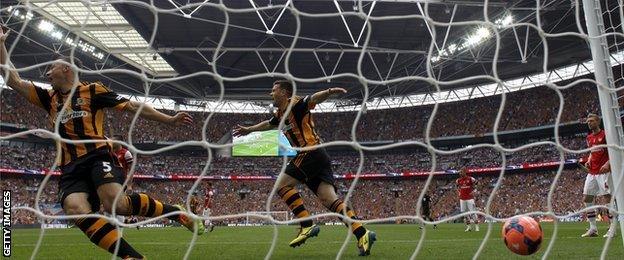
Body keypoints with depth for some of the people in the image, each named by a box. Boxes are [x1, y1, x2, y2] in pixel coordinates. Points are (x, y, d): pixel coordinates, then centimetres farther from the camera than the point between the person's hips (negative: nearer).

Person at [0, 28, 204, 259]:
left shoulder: (93, 90, 9)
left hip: (97, 156, -4)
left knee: (116, 204, -31)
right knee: (76, 210, -29)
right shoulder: (49, 98, 24)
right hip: (70, 167, 4)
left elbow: (133, 106, 7)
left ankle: (176, 212, -9)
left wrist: (169, 120, 3)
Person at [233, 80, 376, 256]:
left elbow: (314, 99, -22)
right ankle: (362, 234, -13)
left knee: (282, 184, -6)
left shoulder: (295, 104, -3)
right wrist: (248, 130, 58)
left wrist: (329, 92, -43)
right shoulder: (280, 114, 24)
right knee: (329, 199, -4)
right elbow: (268, 124, 44)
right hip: (318, 157, 8)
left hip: (311, 154, -8)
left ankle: (307, 225, -8)